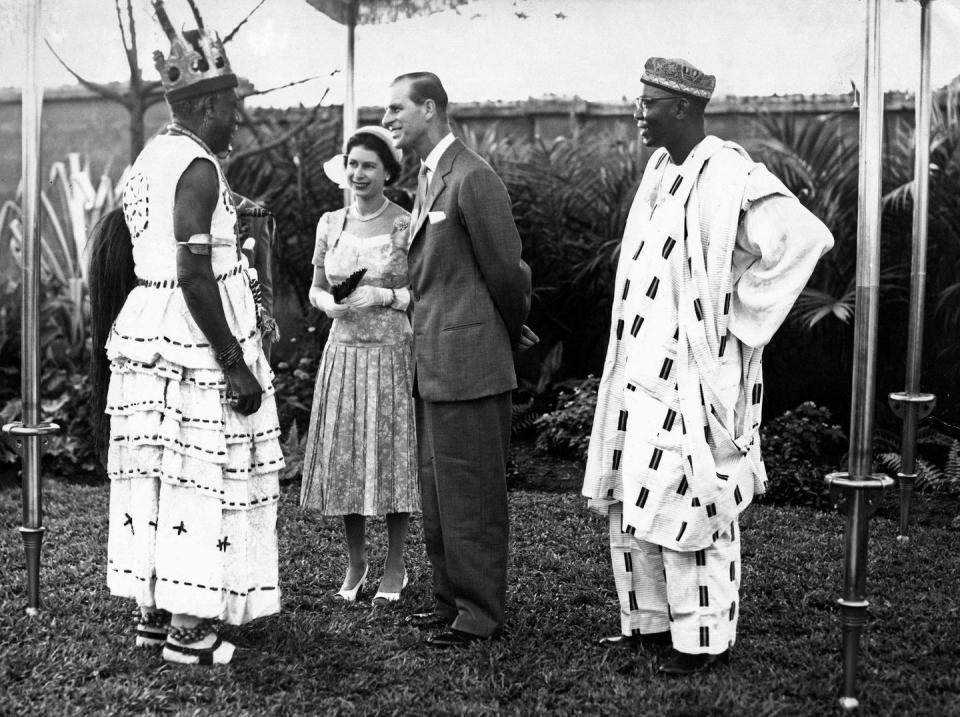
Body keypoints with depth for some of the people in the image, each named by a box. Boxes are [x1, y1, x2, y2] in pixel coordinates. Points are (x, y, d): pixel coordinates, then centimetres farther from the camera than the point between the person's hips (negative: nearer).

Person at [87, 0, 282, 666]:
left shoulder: (148, 160, 13)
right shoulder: (198, 168, -15)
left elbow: (107, 254, 15)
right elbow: (194, 272, -23)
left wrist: (106, 342, 21)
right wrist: (236, 364, -21)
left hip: (142, 336, 9)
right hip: (195, 341, -9)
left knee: (155, 471, 13)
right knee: (200, 476, -2)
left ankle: (153, 608, 22)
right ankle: (188, 625, 3)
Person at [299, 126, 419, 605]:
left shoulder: (407, 226, -4)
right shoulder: (330, 224, 8)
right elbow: (315, 289, 14)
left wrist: (383, 296, -17)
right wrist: (330, 303, -7)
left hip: (392, 354, -3)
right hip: (343, 352, 4)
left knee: (392, 456, 1)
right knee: (344, 457, 6)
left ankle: (395, 568, 15)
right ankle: (355, 564, 22)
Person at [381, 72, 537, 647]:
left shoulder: (473, 179, -15)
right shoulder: (430, 179, 15)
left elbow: (506, 270, -13)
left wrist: (511, 335, 2)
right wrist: (510, 327, 18)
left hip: (468, 363, -10)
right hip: (434, 364, 10)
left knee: (471, 492, -2)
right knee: (438, 489, 16)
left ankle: (481, 614, 8)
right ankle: (453, 598, 28)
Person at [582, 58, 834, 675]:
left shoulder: (730, 176, -15)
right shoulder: (660, 170, 11)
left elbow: (807, 236, -23)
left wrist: (742, 311, -16)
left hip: (696, 377, -9)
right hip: (641, 369, 9)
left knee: (687, 505, -2)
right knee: (630, 500, 13)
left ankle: (707, 638, 10)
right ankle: (651, 620, 26)